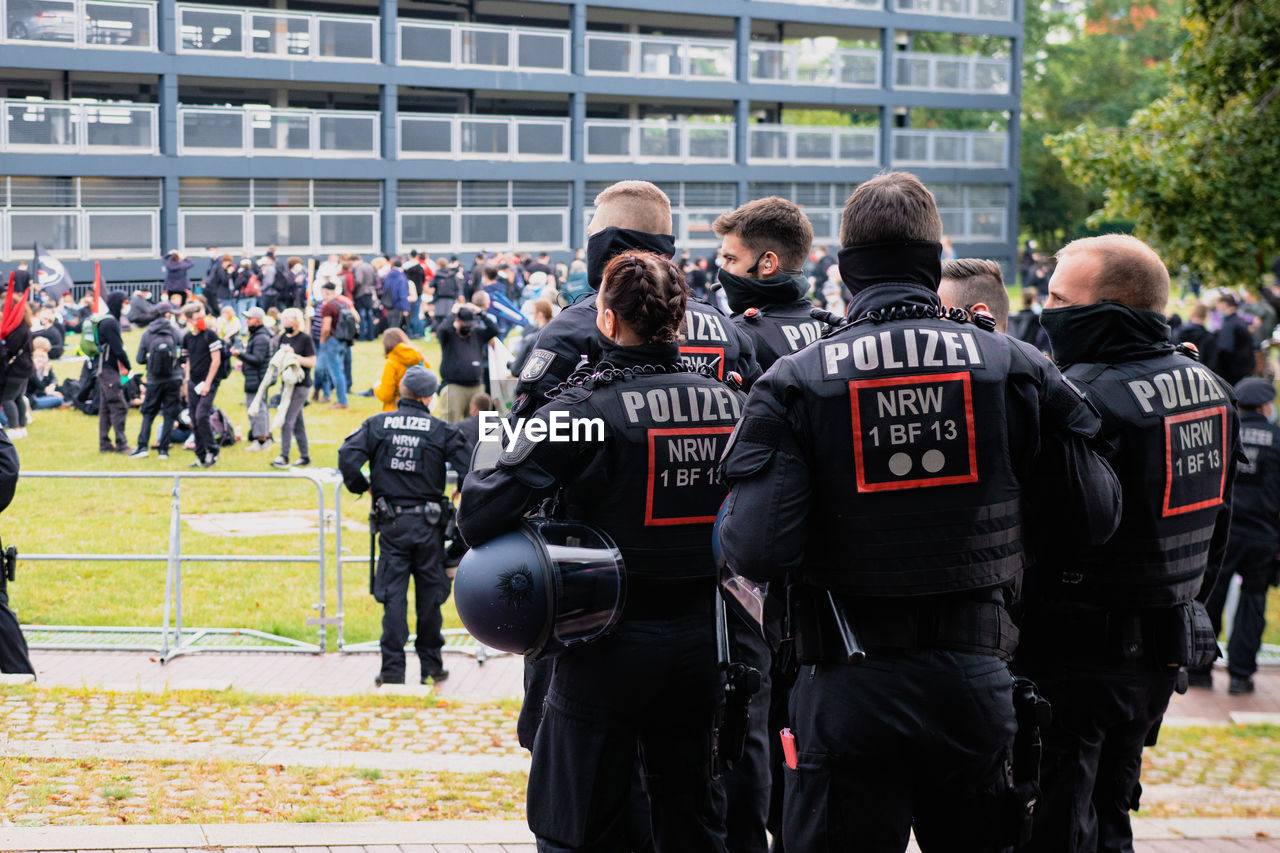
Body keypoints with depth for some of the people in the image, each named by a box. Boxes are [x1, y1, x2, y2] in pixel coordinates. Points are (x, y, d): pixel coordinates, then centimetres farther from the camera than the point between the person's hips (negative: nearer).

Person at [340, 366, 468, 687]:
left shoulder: (378, 424, 0)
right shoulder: (441, 430, -3)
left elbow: (348, 457, -11)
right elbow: (469, 467, -9)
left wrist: (361, 487, 6)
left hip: (392, 524, 1)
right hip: (428, 526, -1)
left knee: (393, 594, 4)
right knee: (430, 594, 10)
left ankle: (392, 668, 0)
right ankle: (431, 666, 16)